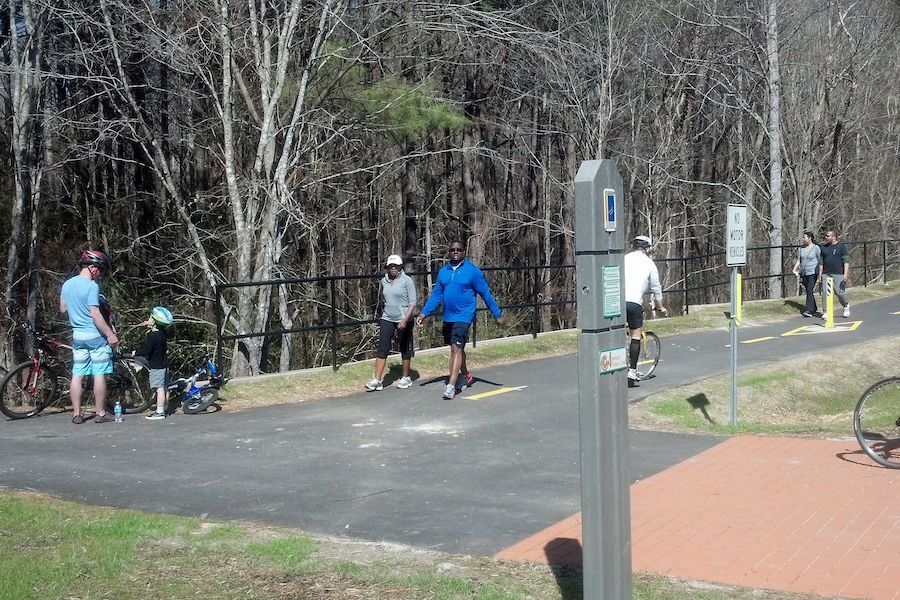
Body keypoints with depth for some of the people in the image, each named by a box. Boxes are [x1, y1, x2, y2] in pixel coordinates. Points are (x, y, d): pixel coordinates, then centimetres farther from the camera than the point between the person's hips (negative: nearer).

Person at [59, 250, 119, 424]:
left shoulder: (67, 284, 8)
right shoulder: (91, 286, -15)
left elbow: (63, 309, 18)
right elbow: (95, 314, -20)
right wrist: (110, 333, -17)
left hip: (77, 335, 7)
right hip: (95, 335, -7)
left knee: (77, 375, 8)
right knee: (99, 375, 1)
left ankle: (77, 414, 10)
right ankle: (101, 414, 5)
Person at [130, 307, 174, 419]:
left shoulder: (152, 336, -21)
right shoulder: (163, 333, 4)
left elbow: (145, 350, -24)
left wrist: (135, 353, -7)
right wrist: (150, 325, 27)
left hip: (156, 367, -9)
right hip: (164, 365, 9)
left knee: (160, 388, -8)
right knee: (165, 388, 13)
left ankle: (159, 412, -7)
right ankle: (163, 409, 22)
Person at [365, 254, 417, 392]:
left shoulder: (407, 280, -9)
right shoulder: (384, 281, 5)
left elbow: (412, 302, -12)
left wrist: (405, 320, -20)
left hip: (404, 320, -4)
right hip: (387, 319, 4)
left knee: (405, 349, 9)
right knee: (382, 348, -5)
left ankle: (406, 378, 24)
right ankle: (377, 380, -6)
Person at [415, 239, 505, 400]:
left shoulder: (473, 271, -7)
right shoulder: (443, 272, 7)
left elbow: (486, 294, -4)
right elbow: (436, 295, 10)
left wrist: (497, 315, -3)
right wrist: (424, 313, 1)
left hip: (463, 317, -6)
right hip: (448, 318, 6)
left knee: (456, 348, -17)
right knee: (457, 348, 19)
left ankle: (451, 386, -21)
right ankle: (466, 376, 40)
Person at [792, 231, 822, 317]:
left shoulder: (816, 248, -6)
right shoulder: (801, 248, 10)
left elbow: (820, 261, -4)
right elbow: (798, 260, 13)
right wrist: (795, 269, -2)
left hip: (813, 273, -6)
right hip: (804, 273, 6)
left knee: (810, 290, -15)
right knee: (808, 291, 12)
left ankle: (809, 310, -18)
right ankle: (814, 308, 27)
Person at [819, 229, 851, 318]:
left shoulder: (841, 246, 0)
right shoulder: (824, 247, 13)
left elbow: (846, 261, -5)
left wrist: (846, 274, -14)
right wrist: (820, 275, 11)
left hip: (838, 274, -4)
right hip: (825, 274, 4)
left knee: (839, 292, -8)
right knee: (825, 293, -3)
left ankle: (846, 306, 19)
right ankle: (825, 312, 3)